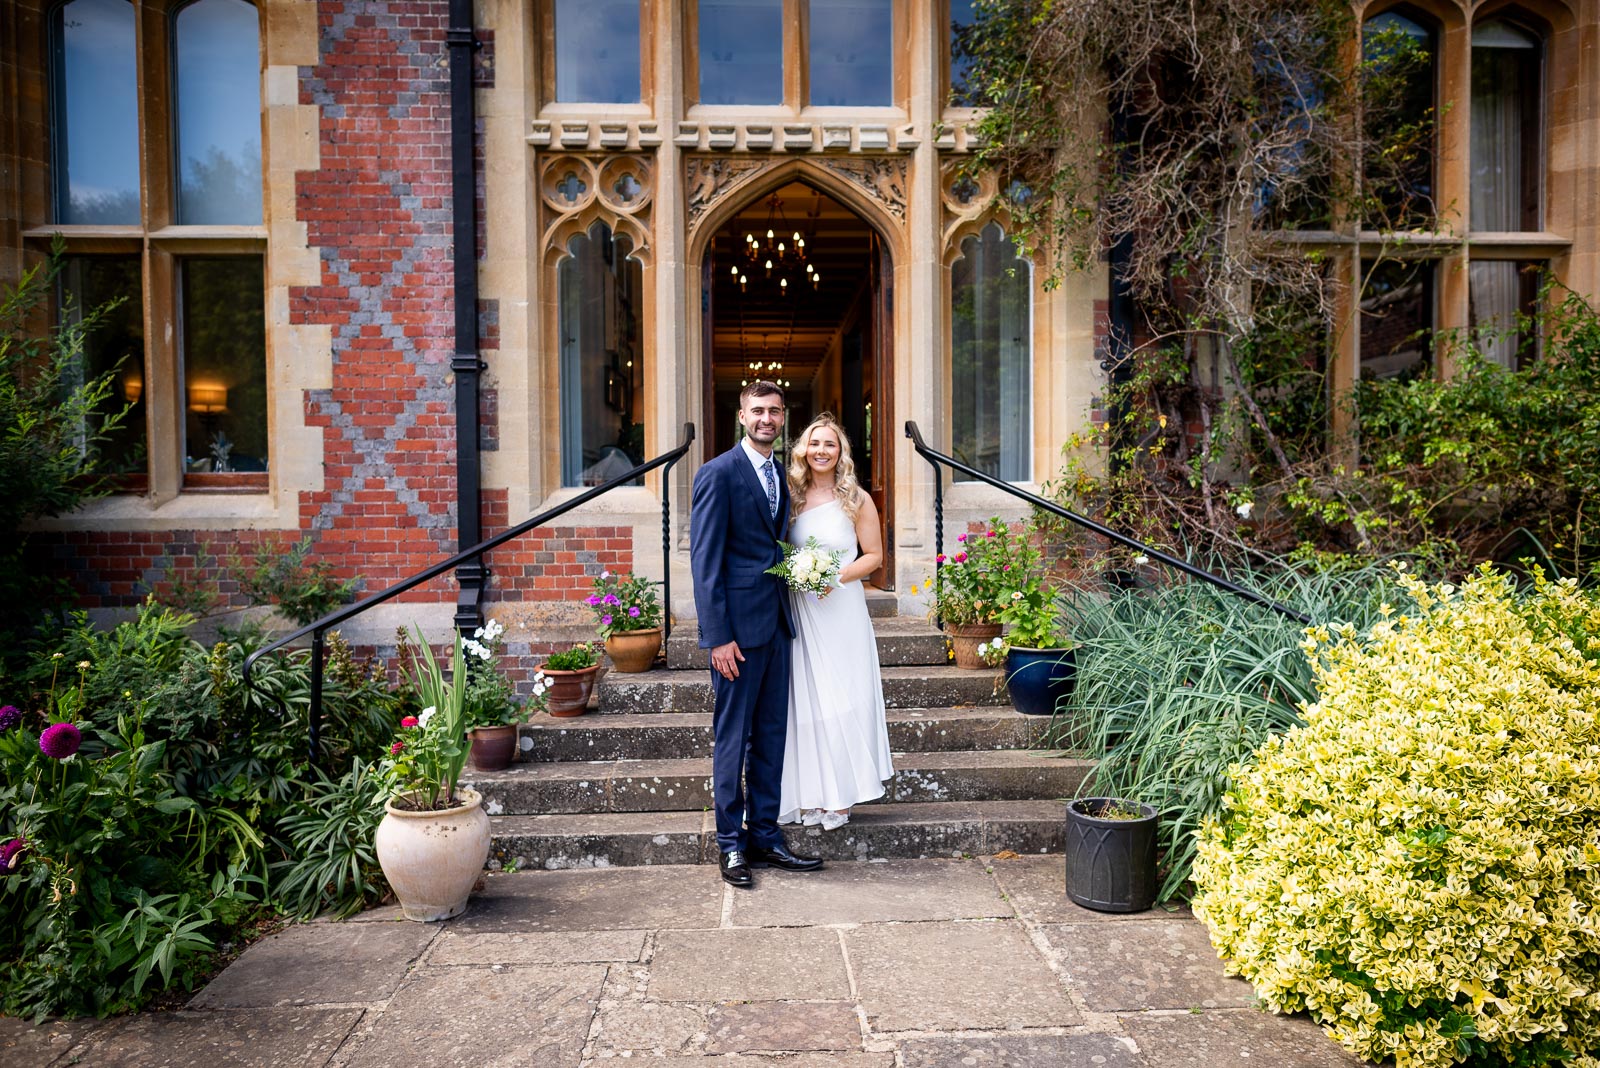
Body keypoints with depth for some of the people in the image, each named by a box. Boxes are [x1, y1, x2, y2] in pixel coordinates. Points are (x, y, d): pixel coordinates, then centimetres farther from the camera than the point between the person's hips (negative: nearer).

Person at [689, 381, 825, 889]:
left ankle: (765, 836, 23)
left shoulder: (781, 475, 15)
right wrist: (718, 636, -17)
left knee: (771, 735, 12)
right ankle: (732, 845, 14)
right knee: (732, 738, 2)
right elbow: (705, 560, -12)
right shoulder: (718, 474, -8)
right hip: (738, 624, -7)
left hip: (775, 623, 7)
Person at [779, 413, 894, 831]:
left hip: (840, 610, -3)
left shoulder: (856, 499, 0)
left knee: (839, 700, -1)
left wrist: (838, 576, -13)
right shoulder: (792, 496, 7)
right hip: (798, 611, 3)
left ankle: (839, 796, 10)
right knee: (803, 700, 5)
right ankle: (809, 794, 14)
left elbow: (874, 555, 2)